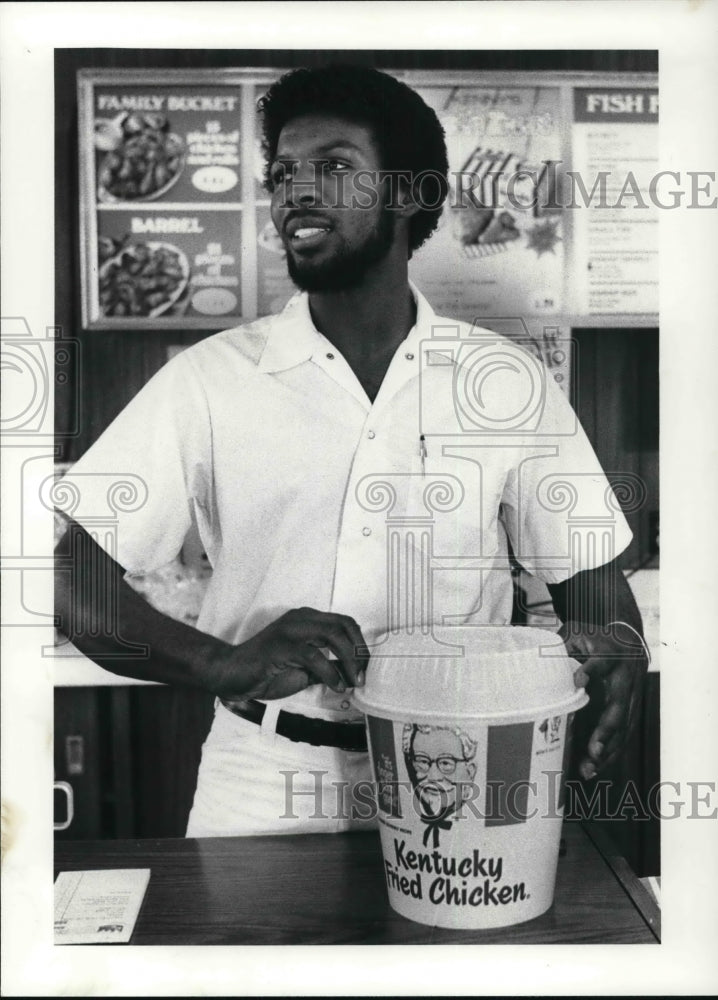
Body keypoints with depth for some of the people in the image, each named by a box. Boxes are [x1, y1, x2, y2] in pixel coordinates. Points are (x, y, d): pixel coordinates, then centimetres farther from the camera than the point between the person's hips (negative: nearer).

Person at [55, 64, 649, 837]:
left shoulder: (507, 383, -1)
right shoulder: (208, 380, -4)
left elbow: (590, 580, 5)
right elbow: (73, 572, -8)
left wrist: (618, 644, -18)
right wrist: (223, 662, -25)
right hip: (262, 791, 0)